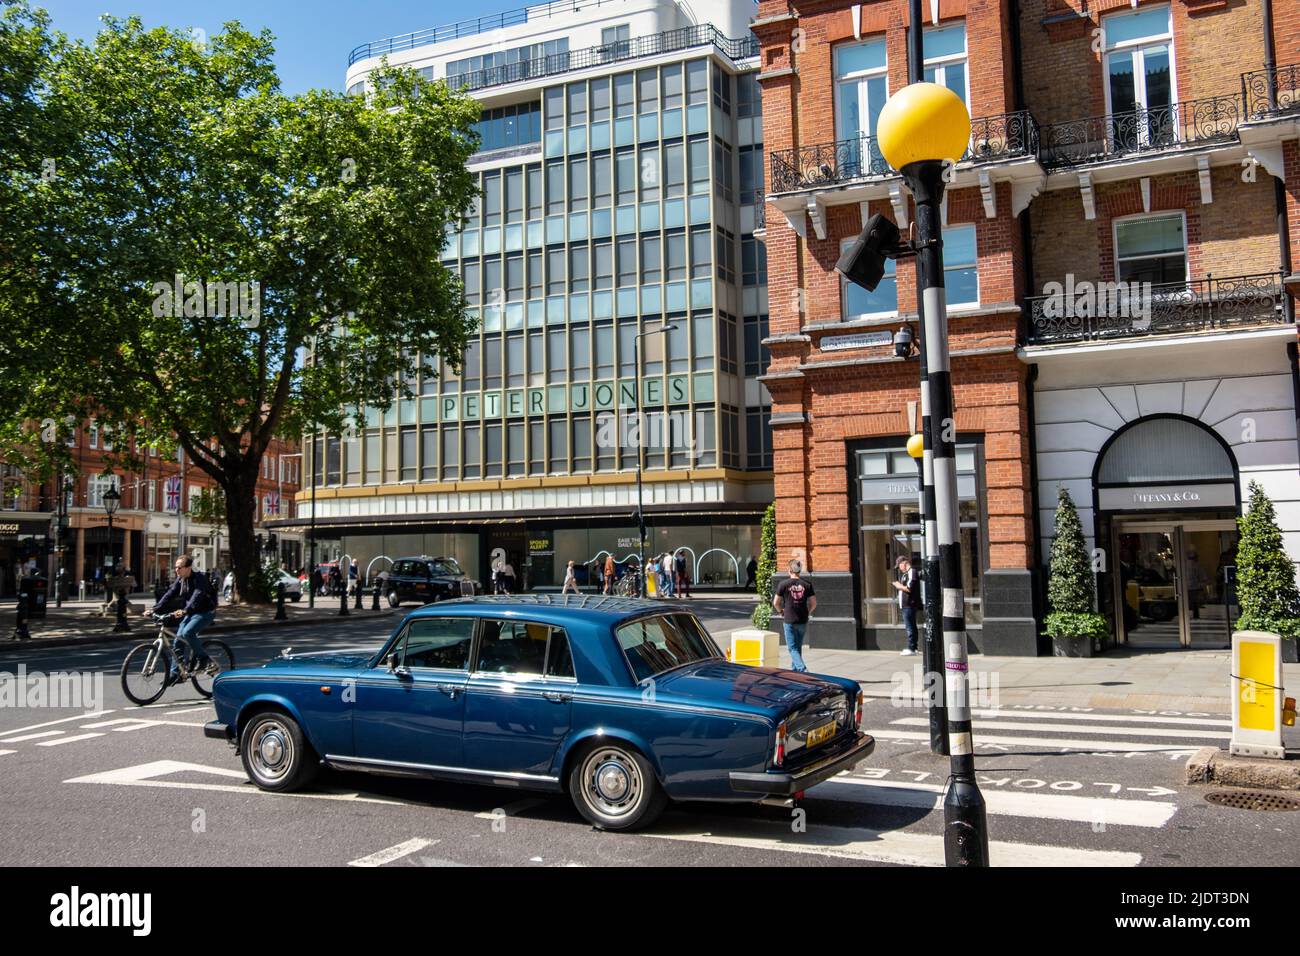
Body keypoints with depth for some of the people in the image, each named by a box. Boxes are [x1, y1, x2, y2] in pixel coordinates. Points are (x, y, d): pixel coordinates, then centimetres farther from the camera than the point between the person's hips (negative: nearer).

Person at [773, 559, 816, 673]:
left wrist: (780, 611, 14)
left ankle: (803, 670, -18)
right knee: (798, 647, 19)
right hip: (803, 621, 3)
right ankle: (794, 669, 30)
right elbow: (813, 603, 1)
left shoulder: (783, 584, -7)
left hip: (789, 620, -3)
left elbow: (776, 603, -4)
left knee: (793, 648, 0)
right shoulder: (807, 584, 0)